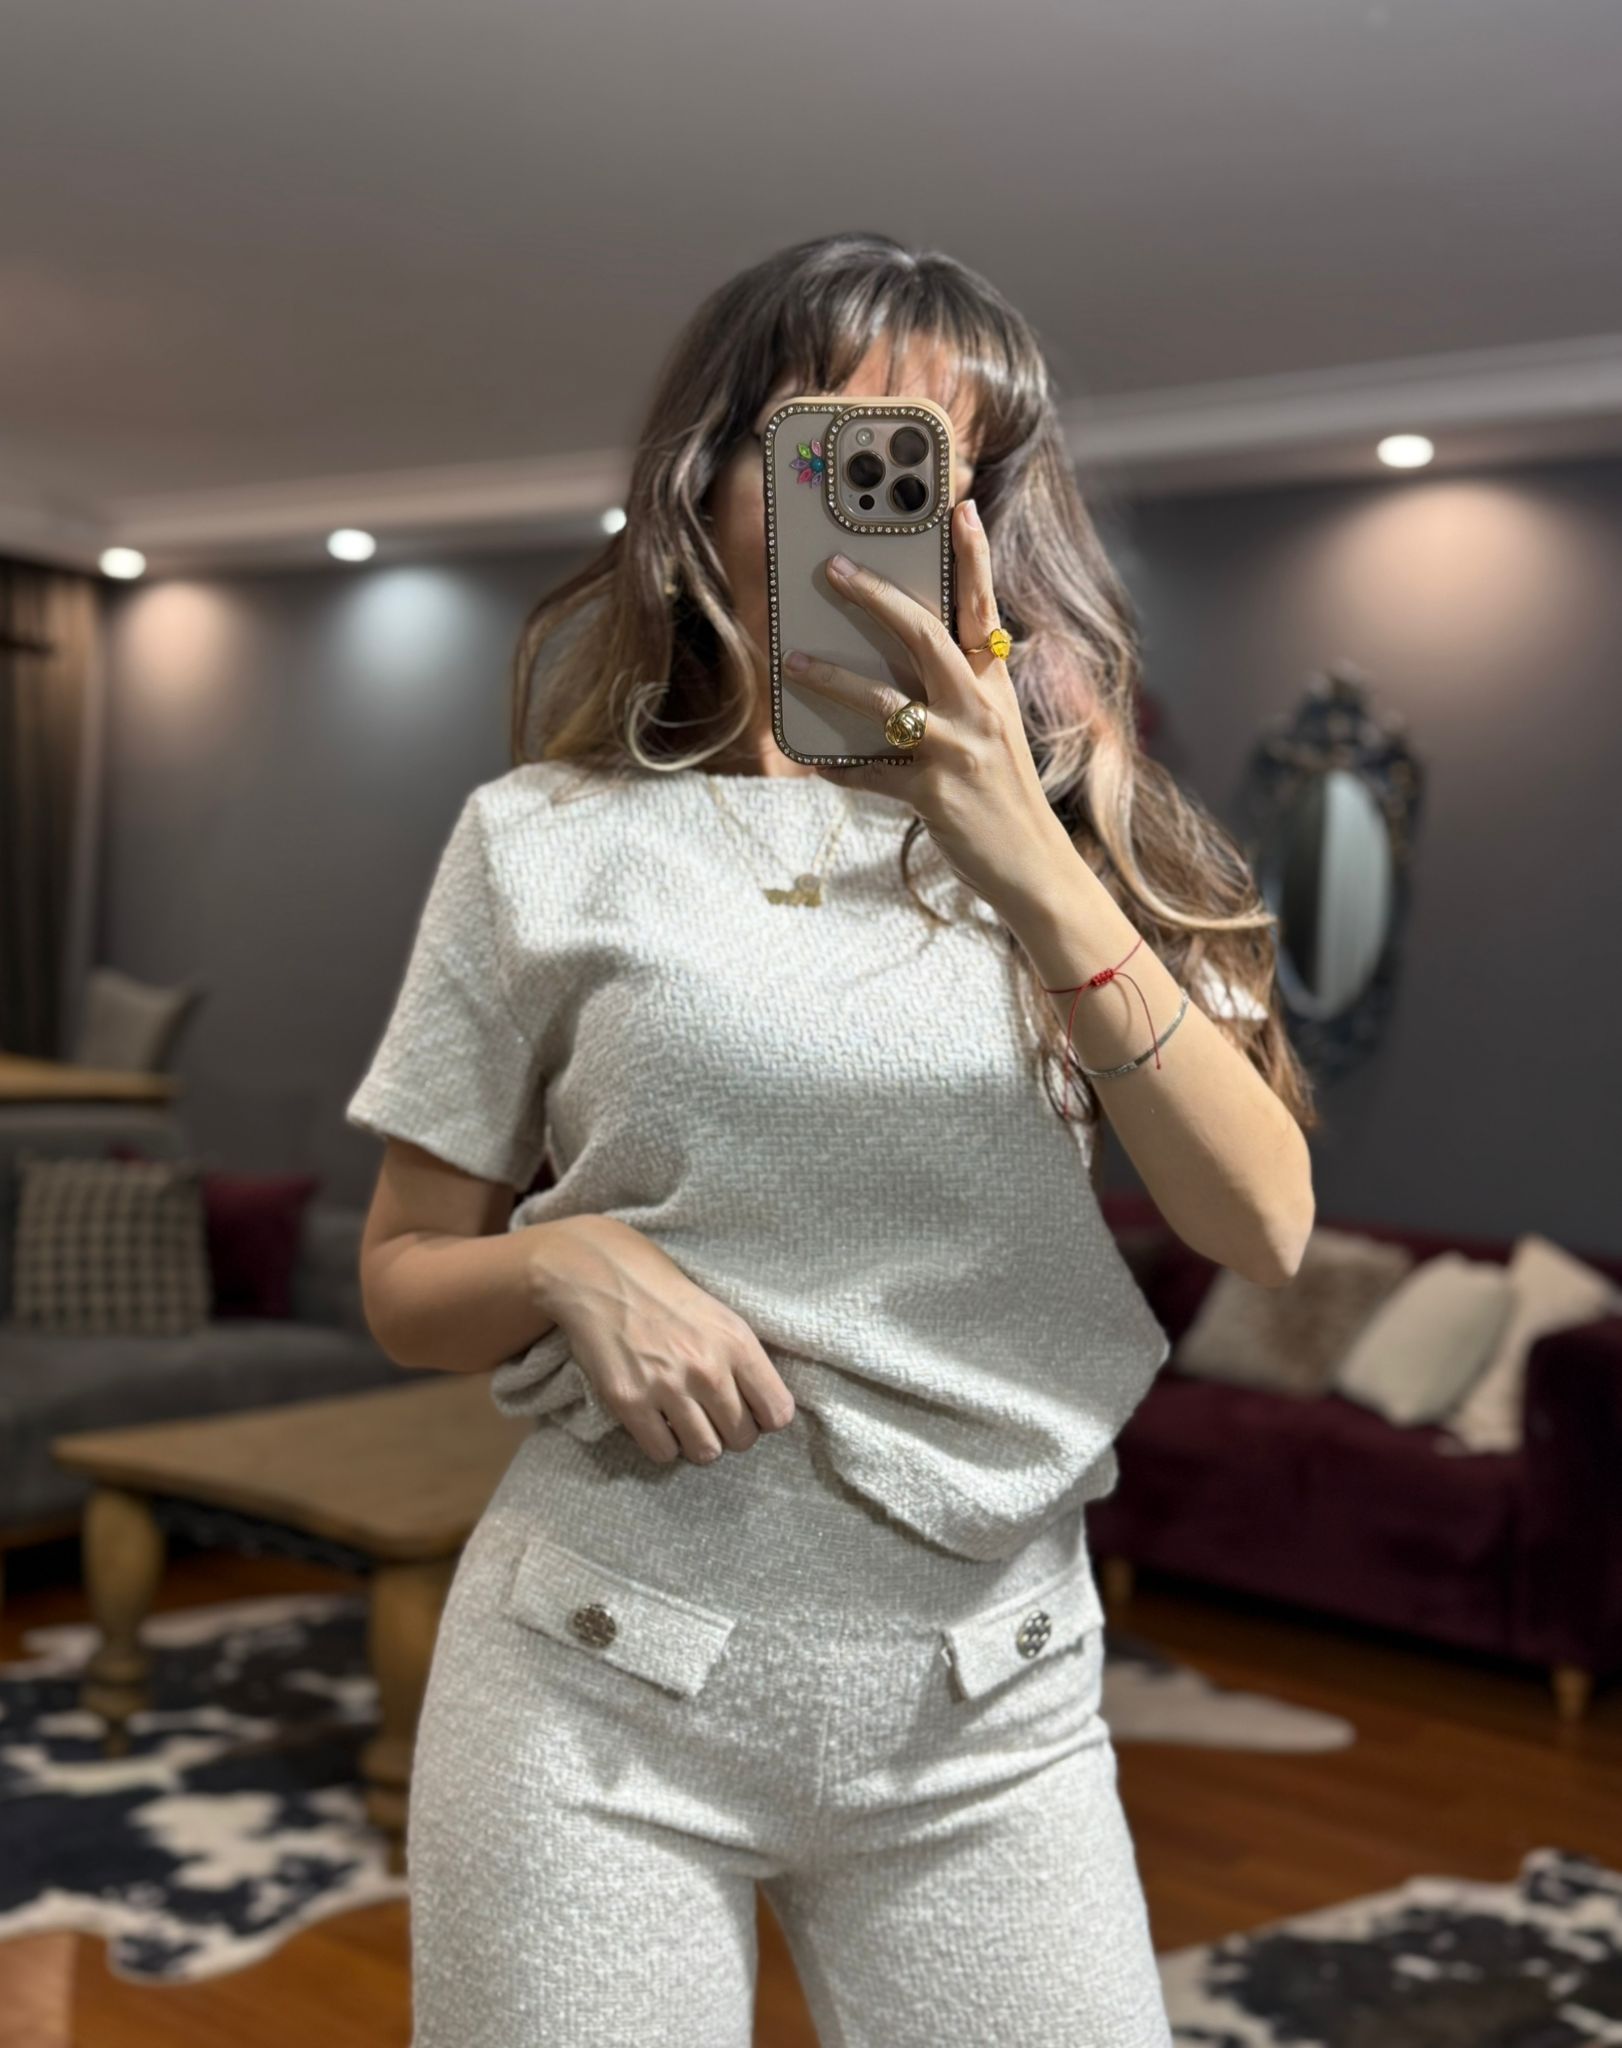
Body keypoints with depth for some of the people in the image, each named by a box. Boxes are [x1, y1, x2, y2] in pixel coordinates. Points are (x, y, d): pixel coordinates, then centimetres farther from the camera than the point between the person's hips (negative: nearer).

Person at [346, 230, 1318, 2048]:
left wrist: (1037, 875, -18)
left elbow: (1262, 1229, -8)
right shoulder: (552, 839, 0)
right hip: (607, 1681, -1)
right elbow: (405, 1284, 6)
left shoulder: (1077, 835, 4)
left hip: (993, 1707, 1)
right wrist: (568, 1262, -15)